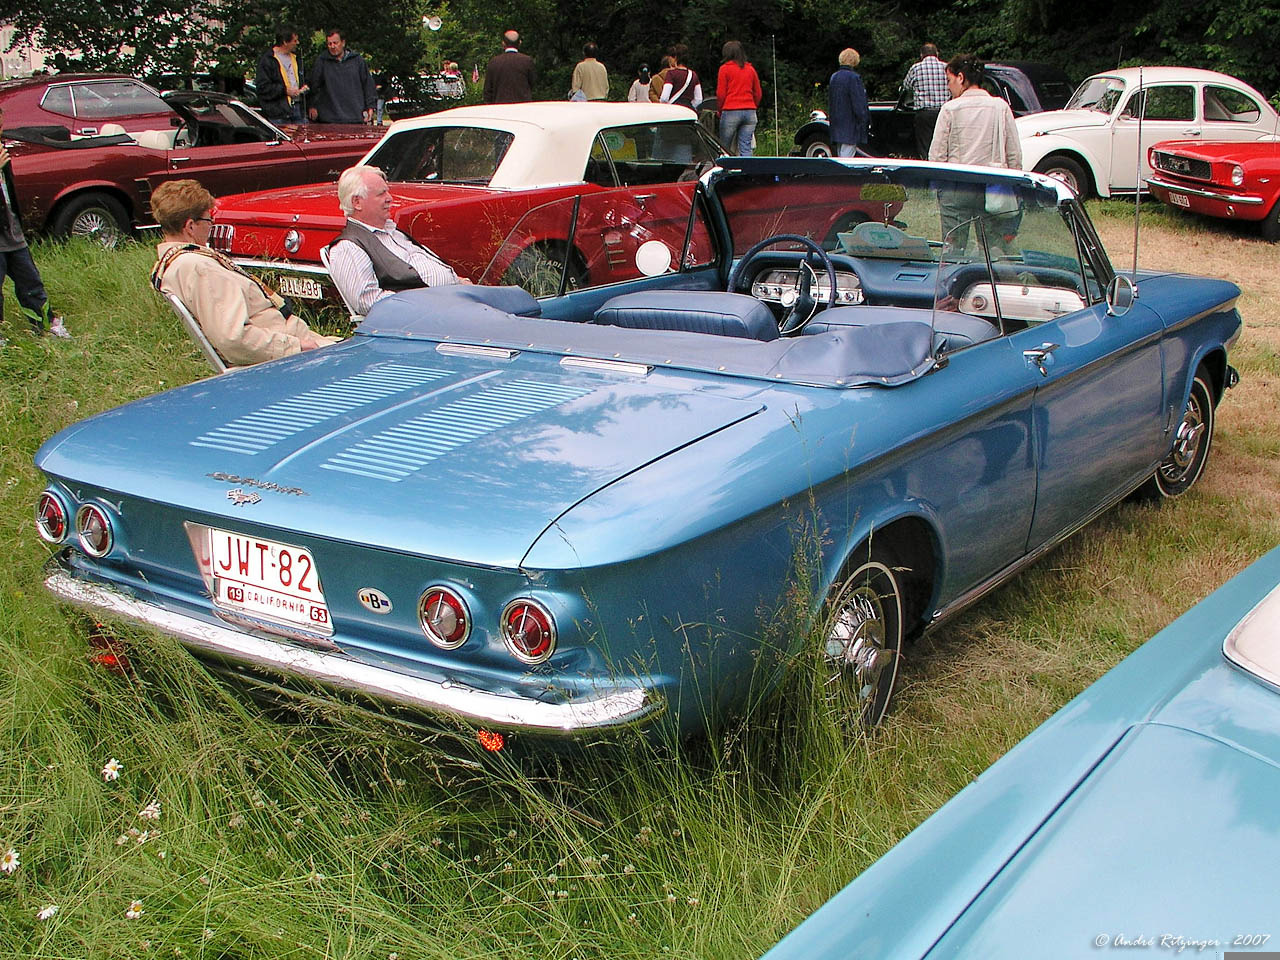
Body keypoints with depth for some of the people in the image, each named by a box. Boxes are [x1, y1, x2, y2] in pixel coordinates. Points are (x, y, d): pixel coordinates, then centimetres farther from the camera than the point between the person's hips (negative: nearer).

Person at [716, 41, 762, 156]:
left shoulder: (725, 68, -1)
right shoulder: (751, 69, 12)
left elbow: (721, 94, -2)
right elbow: (758, 94, 14)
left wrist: (720, 111, 10)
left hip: (731, 112, -4)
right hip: (750, 112, 4)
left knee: (724, 148, 2)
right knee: (746, 148, 2)